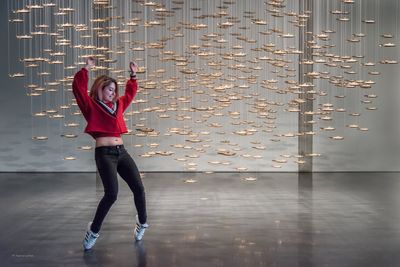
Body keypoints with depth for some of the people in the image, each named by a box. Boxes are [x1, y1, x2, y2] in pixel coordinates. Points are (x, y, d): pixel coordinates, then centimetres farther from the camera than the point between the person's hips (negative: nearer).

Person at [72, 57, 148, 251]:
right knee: (111, 193, -17)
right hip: (104, 154, -6)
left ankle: (142, 223, 23)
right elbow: (78, 88, -13)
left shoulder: (117, 104, 18)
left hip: (121, 152, 7)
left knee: (138, 188, 1)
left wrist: (133, 76, 26)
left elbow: (130, 94, 33)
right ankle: (93, 230, 1)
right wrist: (86, 70, -16)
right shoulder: (91, 106, 0)